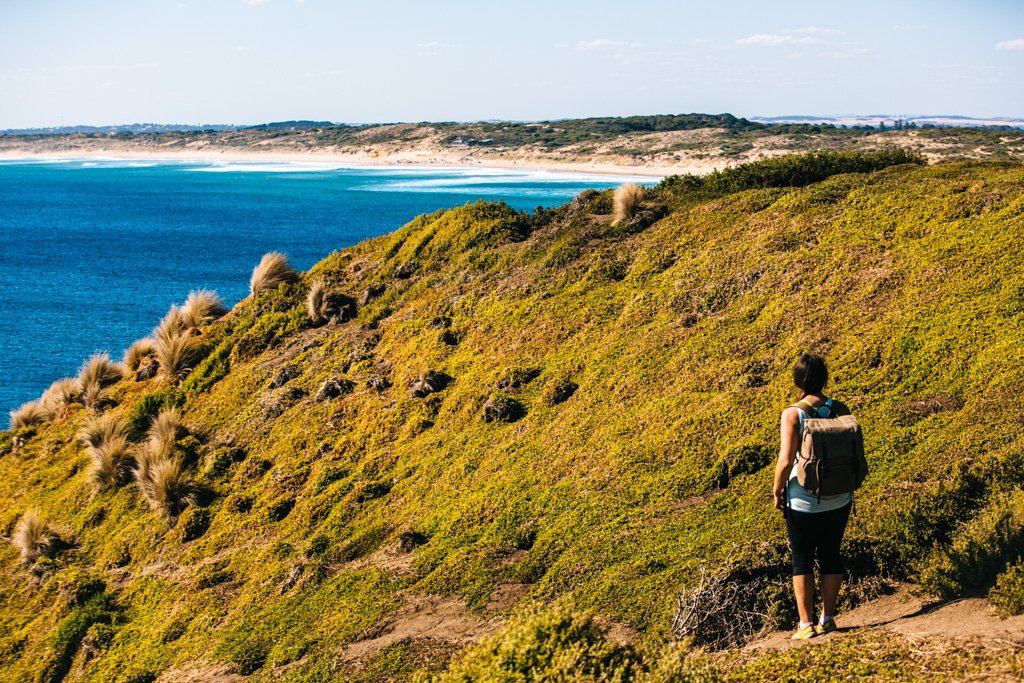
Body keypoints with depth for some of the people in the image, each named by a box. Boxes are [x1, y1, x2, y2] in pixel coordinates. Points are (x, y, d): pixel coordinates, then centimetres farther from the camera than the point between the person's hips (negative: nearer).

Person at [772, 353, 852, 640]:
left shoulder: (793, 414, -15)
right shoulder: (840, 410, -3)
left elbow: (786, 461, -18)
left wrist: (776, 491, -3)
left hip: (803, 501, -4)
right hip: (839, 500, 4)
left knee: (802, 561, 7)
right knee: (830, 556, 15)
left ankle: (806, 624, 8)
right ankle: (827, 619, 20)